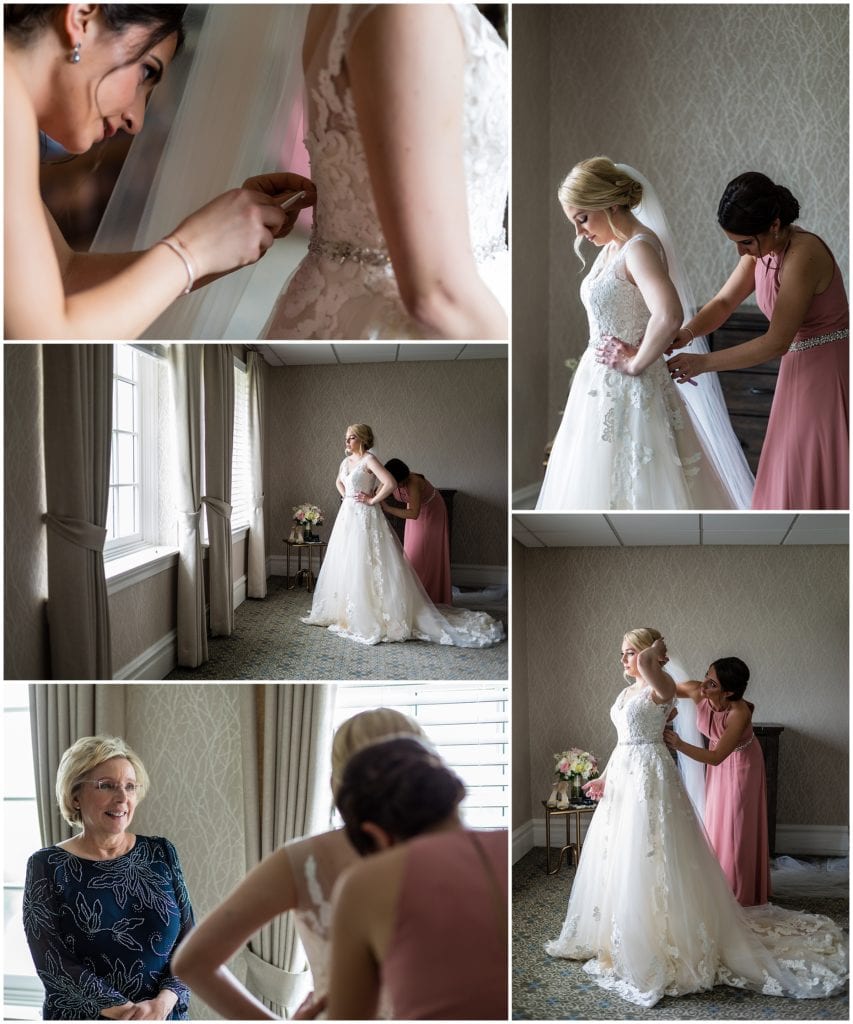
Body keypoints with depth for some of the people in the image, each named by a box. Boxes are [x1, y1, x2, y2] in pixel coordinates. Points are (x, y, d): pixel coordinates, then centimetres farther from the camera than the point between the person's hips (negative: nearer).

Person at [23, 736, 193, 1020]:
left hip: (165, 1015, 3)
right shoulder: (48, 866, -9)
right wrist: (128, 1011, -22)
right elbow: (53, 964, -14)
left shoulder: (161, 854, 0)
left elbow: (188, 942, -2)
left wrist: (163, 1002, -19)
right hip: (81, 1018, -2)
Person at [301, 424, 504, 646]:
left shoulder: (369, 460, -14)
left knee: (366, 567, -8)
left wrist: (372, 500, -17)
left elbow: (390, 483, -26)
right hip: (347, 517, 9)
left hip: (365, 519, -9)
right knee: (345, 567, 13)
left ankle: (375, 617, -2)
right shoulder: (346, 461, 11)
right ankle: (350, 614, 24)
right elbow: (339, 482, 33)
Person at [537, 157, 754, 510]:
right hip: (601, 388, 9)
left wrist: (635, 363, -22)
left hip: (629, 395, -9)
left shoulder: (639, 247, -18)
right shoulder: (611, 249, 9)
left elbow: (668, 315, -36)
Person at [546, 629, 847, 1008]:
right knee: (618, 859, 15)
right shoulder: (627, 692, 14)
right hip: (623, 776, 9)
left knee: (647, 859, -7)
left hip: (649, 778, -9)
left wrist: (654, 651, -15)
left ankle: (665, 948, 4)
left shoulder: (661, 687, -14)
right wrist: (604, 778, 14)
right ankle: (622, 938, 30)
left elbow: (647, 660, -36)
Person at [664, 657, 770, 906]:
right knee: (716, 823, 14)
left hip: (740, 764, -5)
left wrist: (680, 745, -44)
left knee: (737, 829, 4)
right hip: (718, 760, 5)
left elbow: (716, 757, -39)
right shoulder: (697, 692, -27)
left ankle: (740, 893, 20)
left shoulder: (739, 713, -40)